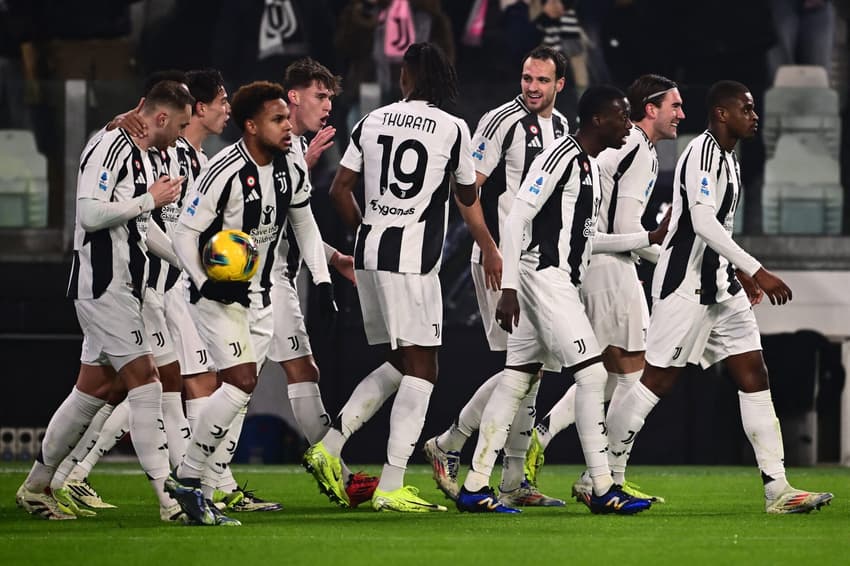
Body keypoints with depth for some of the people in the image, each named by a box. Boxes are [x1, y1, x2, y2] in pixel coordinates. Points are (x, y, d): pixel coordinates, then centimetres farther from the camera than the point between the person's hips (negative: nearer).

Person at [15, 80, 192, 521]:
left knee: (92, 390, 13)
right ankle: (169, 498, -14)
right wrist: (150, 200, -16)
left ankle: (36, 487, 21)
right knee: (145, 384, -12)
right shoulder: (111, 149, -14)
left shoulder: (142, 158, 17)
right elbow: (90, 213, -24)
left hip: (121, 290, 10)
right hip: (102, 285, -10)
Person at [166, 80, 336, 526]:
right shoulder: (224, 172, -20)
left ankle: (194, 488, 10)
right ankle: (186, 480, -13)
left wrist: (322, 280, 9)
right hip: (217, 293, -8)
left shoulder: (291, 172, 2)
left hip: (258, 297, 8)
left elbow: (305, 226, 18)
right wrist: (207, 284, -27)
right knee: (241, 382, -20)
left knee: (240, 392, 3)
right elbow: (184, 234, -16)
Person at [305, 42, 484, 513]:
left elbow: (339, 189, 9)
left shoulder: (373, 121, 8)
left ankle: (330, 446, 9)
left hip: (370, 249, 6)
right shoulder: (452, 129, -3)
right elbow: (467, 197, 11)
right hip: (412, 258, -6)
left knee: (400, 364, 18)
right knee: (421, 369, -2)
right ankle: (391, 487, -8)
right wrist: (468, 175, 32)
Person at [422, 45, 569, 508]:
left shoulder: (560, 126, 13)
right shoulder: (502, 121, -11)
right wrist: (489, 248, -19)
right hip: (500, 261, -8)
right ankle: (447, 446, 1)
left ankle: (513, 483, 11)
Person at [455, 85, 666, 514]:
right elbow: (516, 219, -18)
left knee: (516, 379, 9)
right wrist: (509, 289, -22)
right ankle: (603, 490, -9)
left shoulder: (590, 166, 17)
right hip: (545, 276, -10)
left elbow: (587, 238, 25)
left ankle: (475, 486, 11)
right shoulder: (561, 157, -14)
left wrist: (651, 238, 20)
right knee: (591, 374, -11)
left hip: (560, 281, 10)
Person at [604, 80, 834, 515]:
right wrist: (757, 271, -29)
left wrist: (741, 273, 26)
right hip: (685, 284, -10)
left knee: (754, 376, 2)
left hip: (721, 288, 10)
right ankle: (605, 478, 5)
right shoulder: (702, 153, -15)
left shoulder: (728, 157, 16)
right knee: (657, 379, -5)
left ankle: (777, 489, -2)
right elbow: (703, 222, -26)